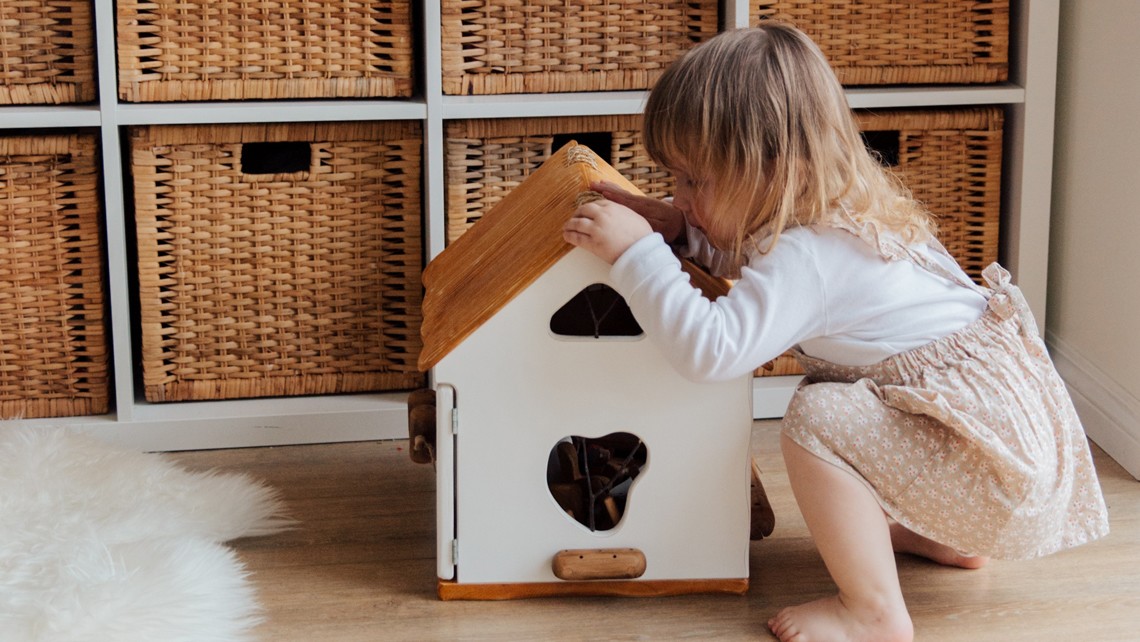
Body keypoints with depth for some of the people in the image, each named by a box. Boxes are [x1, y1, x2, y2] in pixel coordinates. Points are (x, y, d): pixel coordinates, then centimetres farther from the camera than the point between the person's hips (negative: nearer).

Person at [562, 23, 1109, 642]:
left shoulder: (806, 257, -23)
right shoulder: (833, 215, 8)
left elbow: (710, 349, -34)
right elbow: (753, 260, 29)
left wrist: (637, 252, -27)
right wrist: (677, 229, 11)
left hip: (999, 465, -11)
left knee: (817, 419, -24)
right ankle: (943, 536, 29)